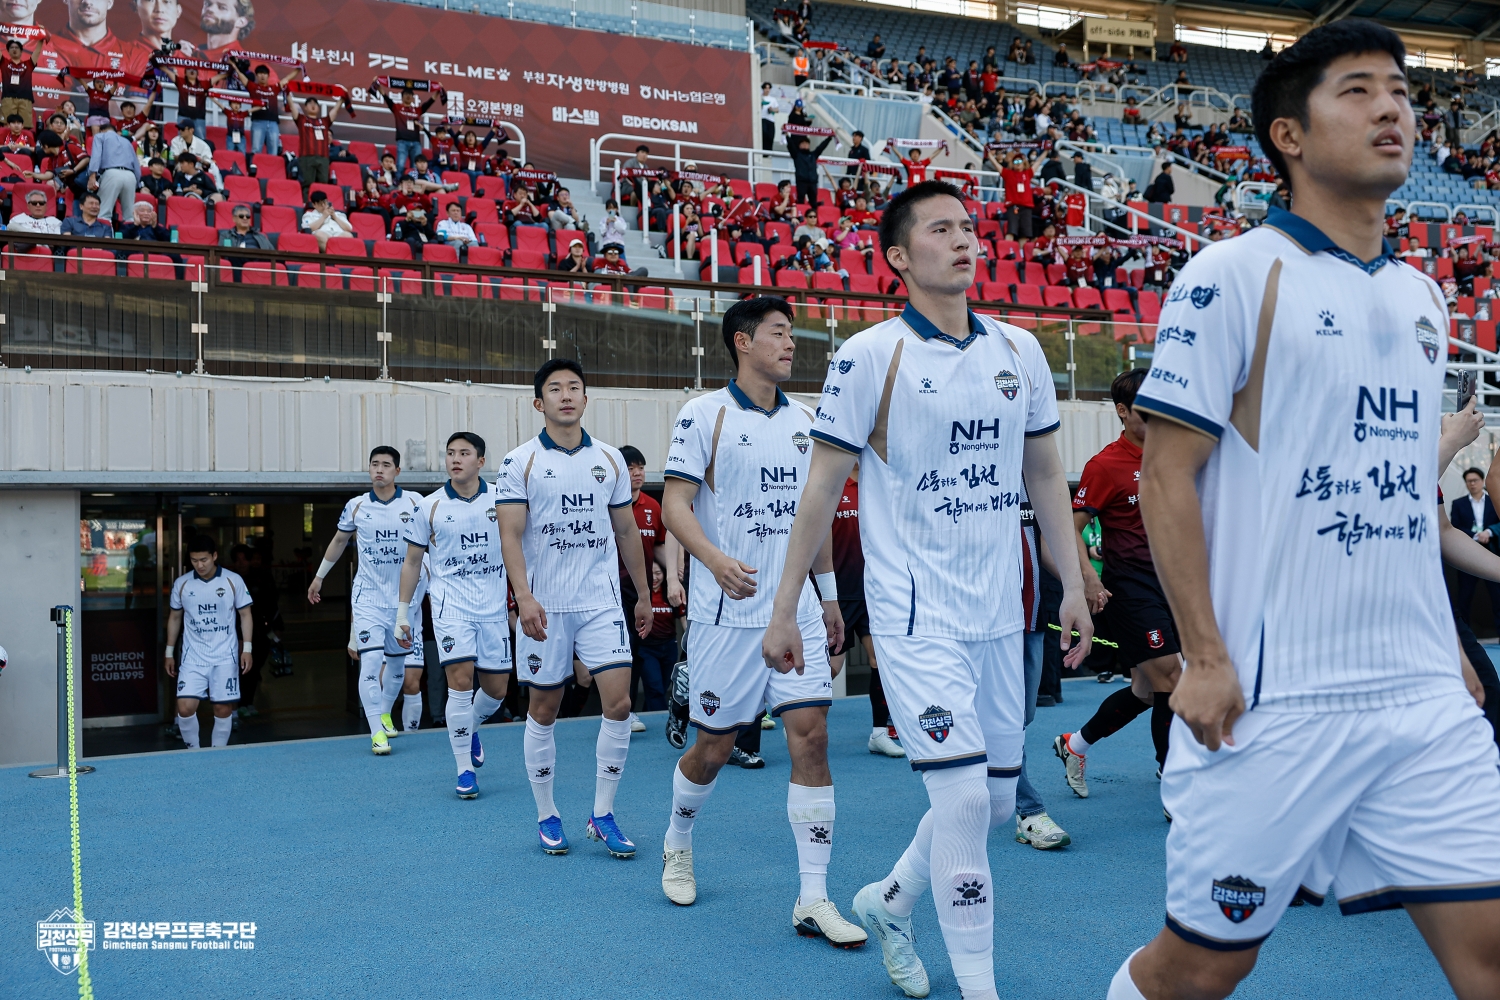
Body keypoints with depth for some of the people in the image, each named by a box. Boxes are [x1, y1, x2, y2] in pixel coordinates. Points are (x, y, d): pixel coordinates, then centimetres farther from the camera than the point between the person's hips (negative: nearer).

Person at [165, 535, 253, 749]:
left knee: (223, 708, 2)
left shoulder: (233, 581, -4)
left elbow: (245, 614, 3)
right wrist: (169, 653, 13)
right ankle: (193, 750, 10)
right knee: (185, 707, -9)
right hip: (192, 658, 1)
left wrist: (247, 649, -5)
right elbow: (174, 618, 13)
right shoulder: (181, 584, 1)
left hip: (225, 658, -1)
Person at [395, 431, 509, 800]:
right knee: (461, 681, -15)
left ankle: (469, 729, 41)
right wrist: (402, 613, 6)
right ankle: (464, 769, -3)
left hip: (493, 606, 2)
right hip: (450, 603, -2)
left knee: (497, 688, 7)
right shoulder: (429, 506, -1)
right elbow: (412, 562, 7)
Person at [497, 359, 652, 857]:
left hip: (602, 601, 2)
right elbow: (510, 535, -9)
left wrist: (644, 594, 16)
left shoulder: (610, 459, 8)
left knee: (619, 703, -8)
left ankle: (602, 815, 5)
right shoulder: (520, 462, -2)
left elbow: (627, 531, 15)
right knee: (543, 710, 6)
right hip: (544, 607, -2)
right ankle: (547, 817, 21)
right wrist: (523, 597, -21)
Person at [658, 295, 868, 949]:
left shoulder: (803, 420, 12)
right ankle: (677, 845, 36)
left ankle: (813, 900, 1)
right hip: (727, 613, -4)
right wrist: (715, 559, -27)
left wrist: (829, 594, 19)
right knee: (713, 748, 6)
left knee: (811, 735, -5)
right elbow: (674, 503, -10)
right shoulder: (704, 415, -4)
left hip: (797, 611, 4)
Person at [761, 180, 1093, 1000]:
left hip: (999, 614, 6)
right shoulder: (869, 356, -8)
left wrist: (1073, 585, 11)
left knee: (997, 801, 13)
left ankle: (888, 901, 38)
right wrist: (783, 610, -5)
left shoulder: (1018, 350, 7)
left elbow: (1045, 474, 15)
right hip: (916, 614, -6)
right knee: (964, 796, -11)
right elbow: (822, 488, -5)